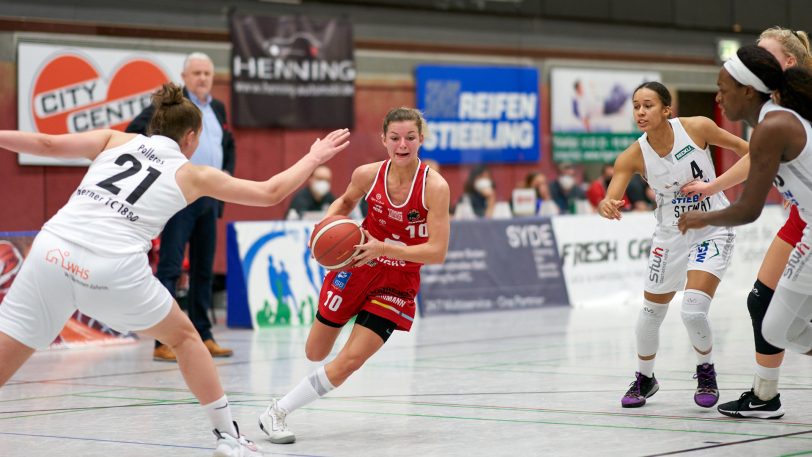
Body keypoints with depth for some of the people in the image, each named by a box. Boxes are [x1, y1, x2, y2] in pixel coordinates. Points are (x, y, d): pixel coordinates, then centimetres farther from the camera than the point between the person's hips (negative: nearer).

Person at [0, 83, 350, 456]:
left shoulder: (116, 140, 22)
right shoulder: (192, 174, 18)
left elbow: (49, 144, 8)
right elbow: (271, 192, 24)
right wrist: (313, 158, 39)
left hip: (52, 252, 2)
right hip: (114, 269, -1)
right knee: (184, 337, 24)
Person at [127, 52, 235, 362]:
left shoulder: (217, 108, 15)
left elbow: (228, 144, 29)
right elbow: (135, 132, -13)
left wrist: (228, 172, 13)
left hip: (209, 197, 7)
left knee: (204, 269, 12)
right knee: (170, 267, -8)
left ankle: (202, 337, 19)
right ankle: (163, 342, -9)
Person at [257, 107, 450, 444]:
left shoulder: (434, 186, -21)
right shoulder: (368, 175, -13)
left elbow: (437, 251, -25)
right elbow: (345, 202, 12)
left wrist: (384, 248, -34)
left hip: (398, 283, -2)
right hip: (355, 268, 2)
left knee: (349, 362, -11)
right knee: (315, 354, 9)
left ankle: (277, 412, 5)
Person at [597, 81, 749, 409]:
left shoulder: (696, 128, -19)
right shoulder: (633, 157, -16)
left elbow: (741, 146, -2)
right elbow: (610, 200, -25)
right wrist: (607, 207, -48)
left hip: (712, 230, -3)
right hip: (671, 234, 3)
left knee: (693, 311, -18)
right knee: (651, 313, 10)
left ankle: (706, 372, 12)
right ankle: (644, 378, 37)